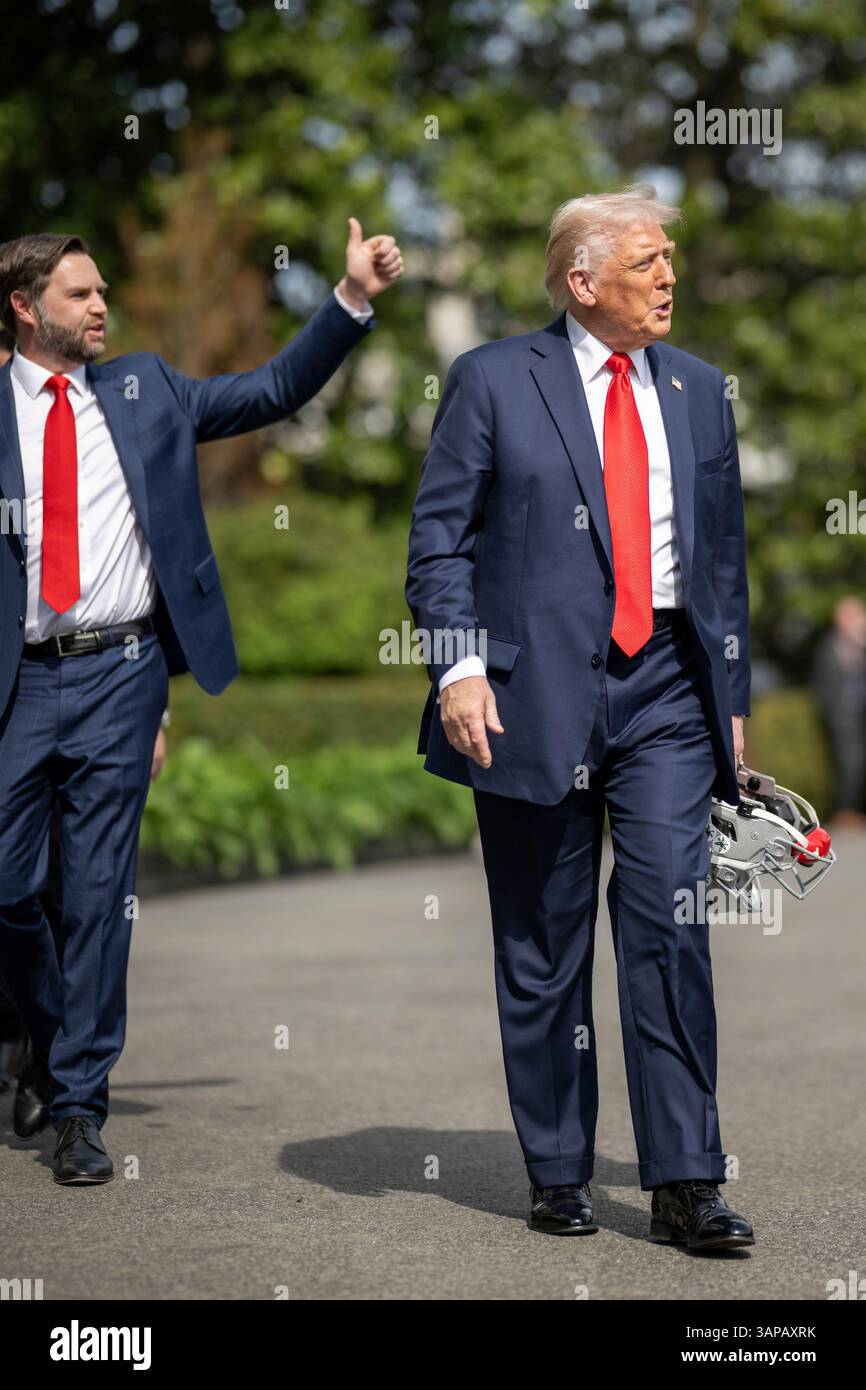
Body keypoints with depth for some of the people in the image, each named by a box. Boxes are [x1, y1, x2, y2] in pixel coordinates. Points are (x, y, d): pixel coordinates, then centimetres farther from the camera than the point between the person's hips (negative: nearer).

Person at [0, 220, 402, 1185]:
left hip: (119, 672, 1)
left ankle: (80, 1106, 8)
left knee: (101, 891, 1)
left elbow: (273, 391, 12)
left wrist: (352, 299, 4)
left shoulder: (143, 391, 11)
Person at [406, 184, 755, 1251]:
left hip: (666, 688, 2)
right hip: (535, 688, -2)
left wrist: (732, 695, 15)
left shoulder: (698, 392, 14)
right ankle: (556, 1174, 17)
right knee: (542, 948, 6)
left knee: (670, 927, -7)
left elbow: (724, 552, 18)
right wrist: (459, 664, -12)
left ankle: (684, 1183, -3)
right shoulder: (494, 381, 2)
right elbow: (439, 535, 0)